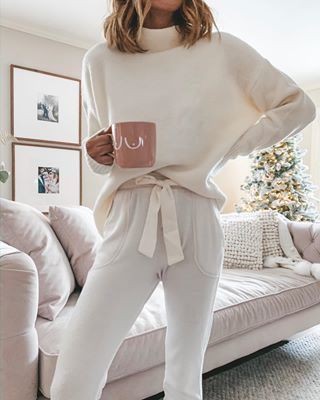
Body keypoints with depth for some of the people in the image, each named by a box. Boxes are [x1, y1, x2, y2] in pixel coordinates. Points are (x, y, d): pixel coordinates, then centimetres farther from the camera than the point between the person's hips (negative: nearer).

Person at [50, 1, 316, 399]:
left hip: (195, 222, 0)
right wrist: (96, 154, -4)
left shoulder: (220, 49, 6)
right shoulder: (100, 60, 11)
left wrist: (224, 150, 2)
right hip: (129, 222, 1)